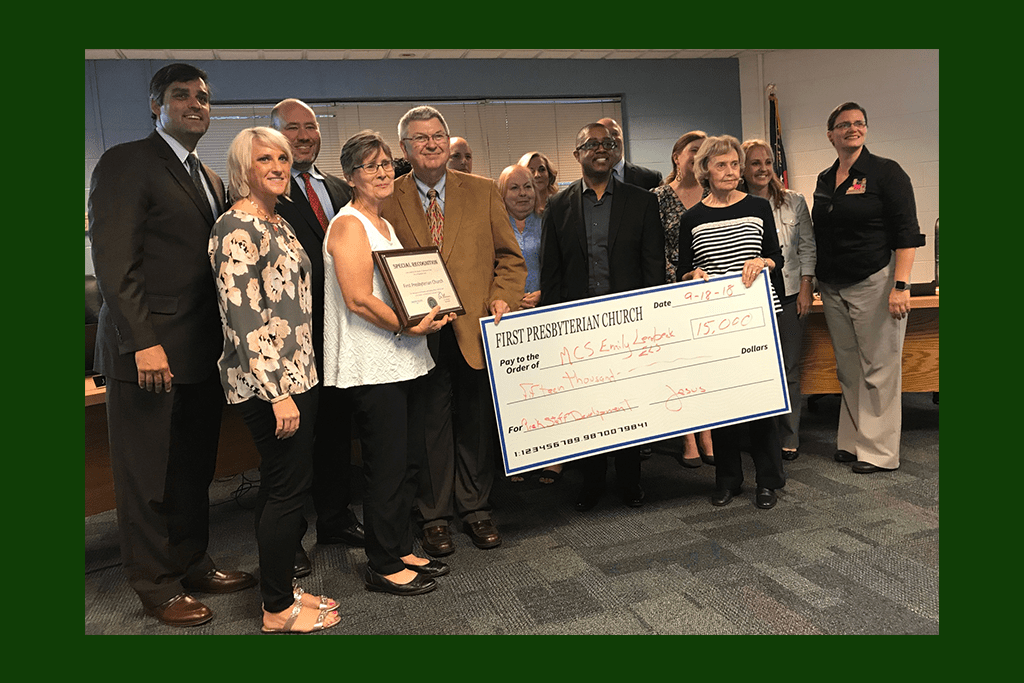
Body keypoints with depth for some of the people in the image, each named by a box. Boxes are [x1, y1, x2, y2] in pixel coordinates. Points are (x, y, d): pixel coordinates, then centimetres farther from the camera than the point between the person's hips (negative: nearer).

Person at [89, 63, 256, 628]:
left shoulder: (208, 178, 19)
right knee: (148, 475, 5)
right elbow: (113, 262, -14)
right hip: (148, 354, -7)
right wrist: (143, 342, -21)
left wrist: (224, 338, 9)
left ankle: (191, 564, 30)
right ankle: (156, 586, 20)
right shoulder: (126, 163, -6)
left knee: (195, 470, 15)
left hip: (203, 351, 7)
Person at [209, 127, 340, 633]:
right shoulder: (237, 227, -14)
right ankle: (279, 609, 15)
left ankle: (282, 588, 30)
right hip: (268, 382, -9)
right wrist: (278, 393, -21)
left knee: (279, 486, 16)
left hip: (295, 373, 9)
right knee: (288, 487, -1)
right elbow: (242, 315, -20)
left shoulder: (277, 222, 14)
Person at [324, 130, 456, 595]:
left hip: (402, 359, 9)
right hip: (372, 365, -9)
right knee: (387, 466, -2)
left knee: (408, 461, 14)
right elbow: (359, 299, -19)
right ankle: (383, 566, 13)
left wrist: (430, 313, 8)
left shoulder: (384, 224, 18)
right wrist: (408, 327, -21)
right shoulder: (349, 225, -10)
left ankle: (401, 550, 27)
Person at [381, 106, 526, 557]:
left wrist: (502, 299, -8)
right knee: (431, 424, 7)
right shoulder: (388, 199, 3)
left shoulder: (483, 191, 7)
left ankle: (476, 509, 28)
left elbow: (510, 257, 8)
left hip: (475, 327, 1)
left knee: (476, 422, 11)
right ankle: (434, 516, 23)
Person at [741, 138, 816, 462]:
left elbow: (807, 247, 9)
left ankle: (789, 438, 15)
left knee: (789, 370, 4)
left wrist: (806, 288, 1)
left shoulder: (794, 201, 9)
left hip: (789, 295, 1)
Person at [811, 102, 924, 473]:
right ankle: (853, 442, 21)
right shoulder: (824, 180, 14)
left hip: (875, 283, -6)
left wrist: (900, 285, -18)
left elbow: (906, 232, -10)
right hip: (833, 289, 6)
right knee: (848, 370, 11)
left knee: (879, 369, -2)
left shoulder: (886, 172, -4)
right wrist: (812, 282, 14)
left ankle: (879, 452, 7)